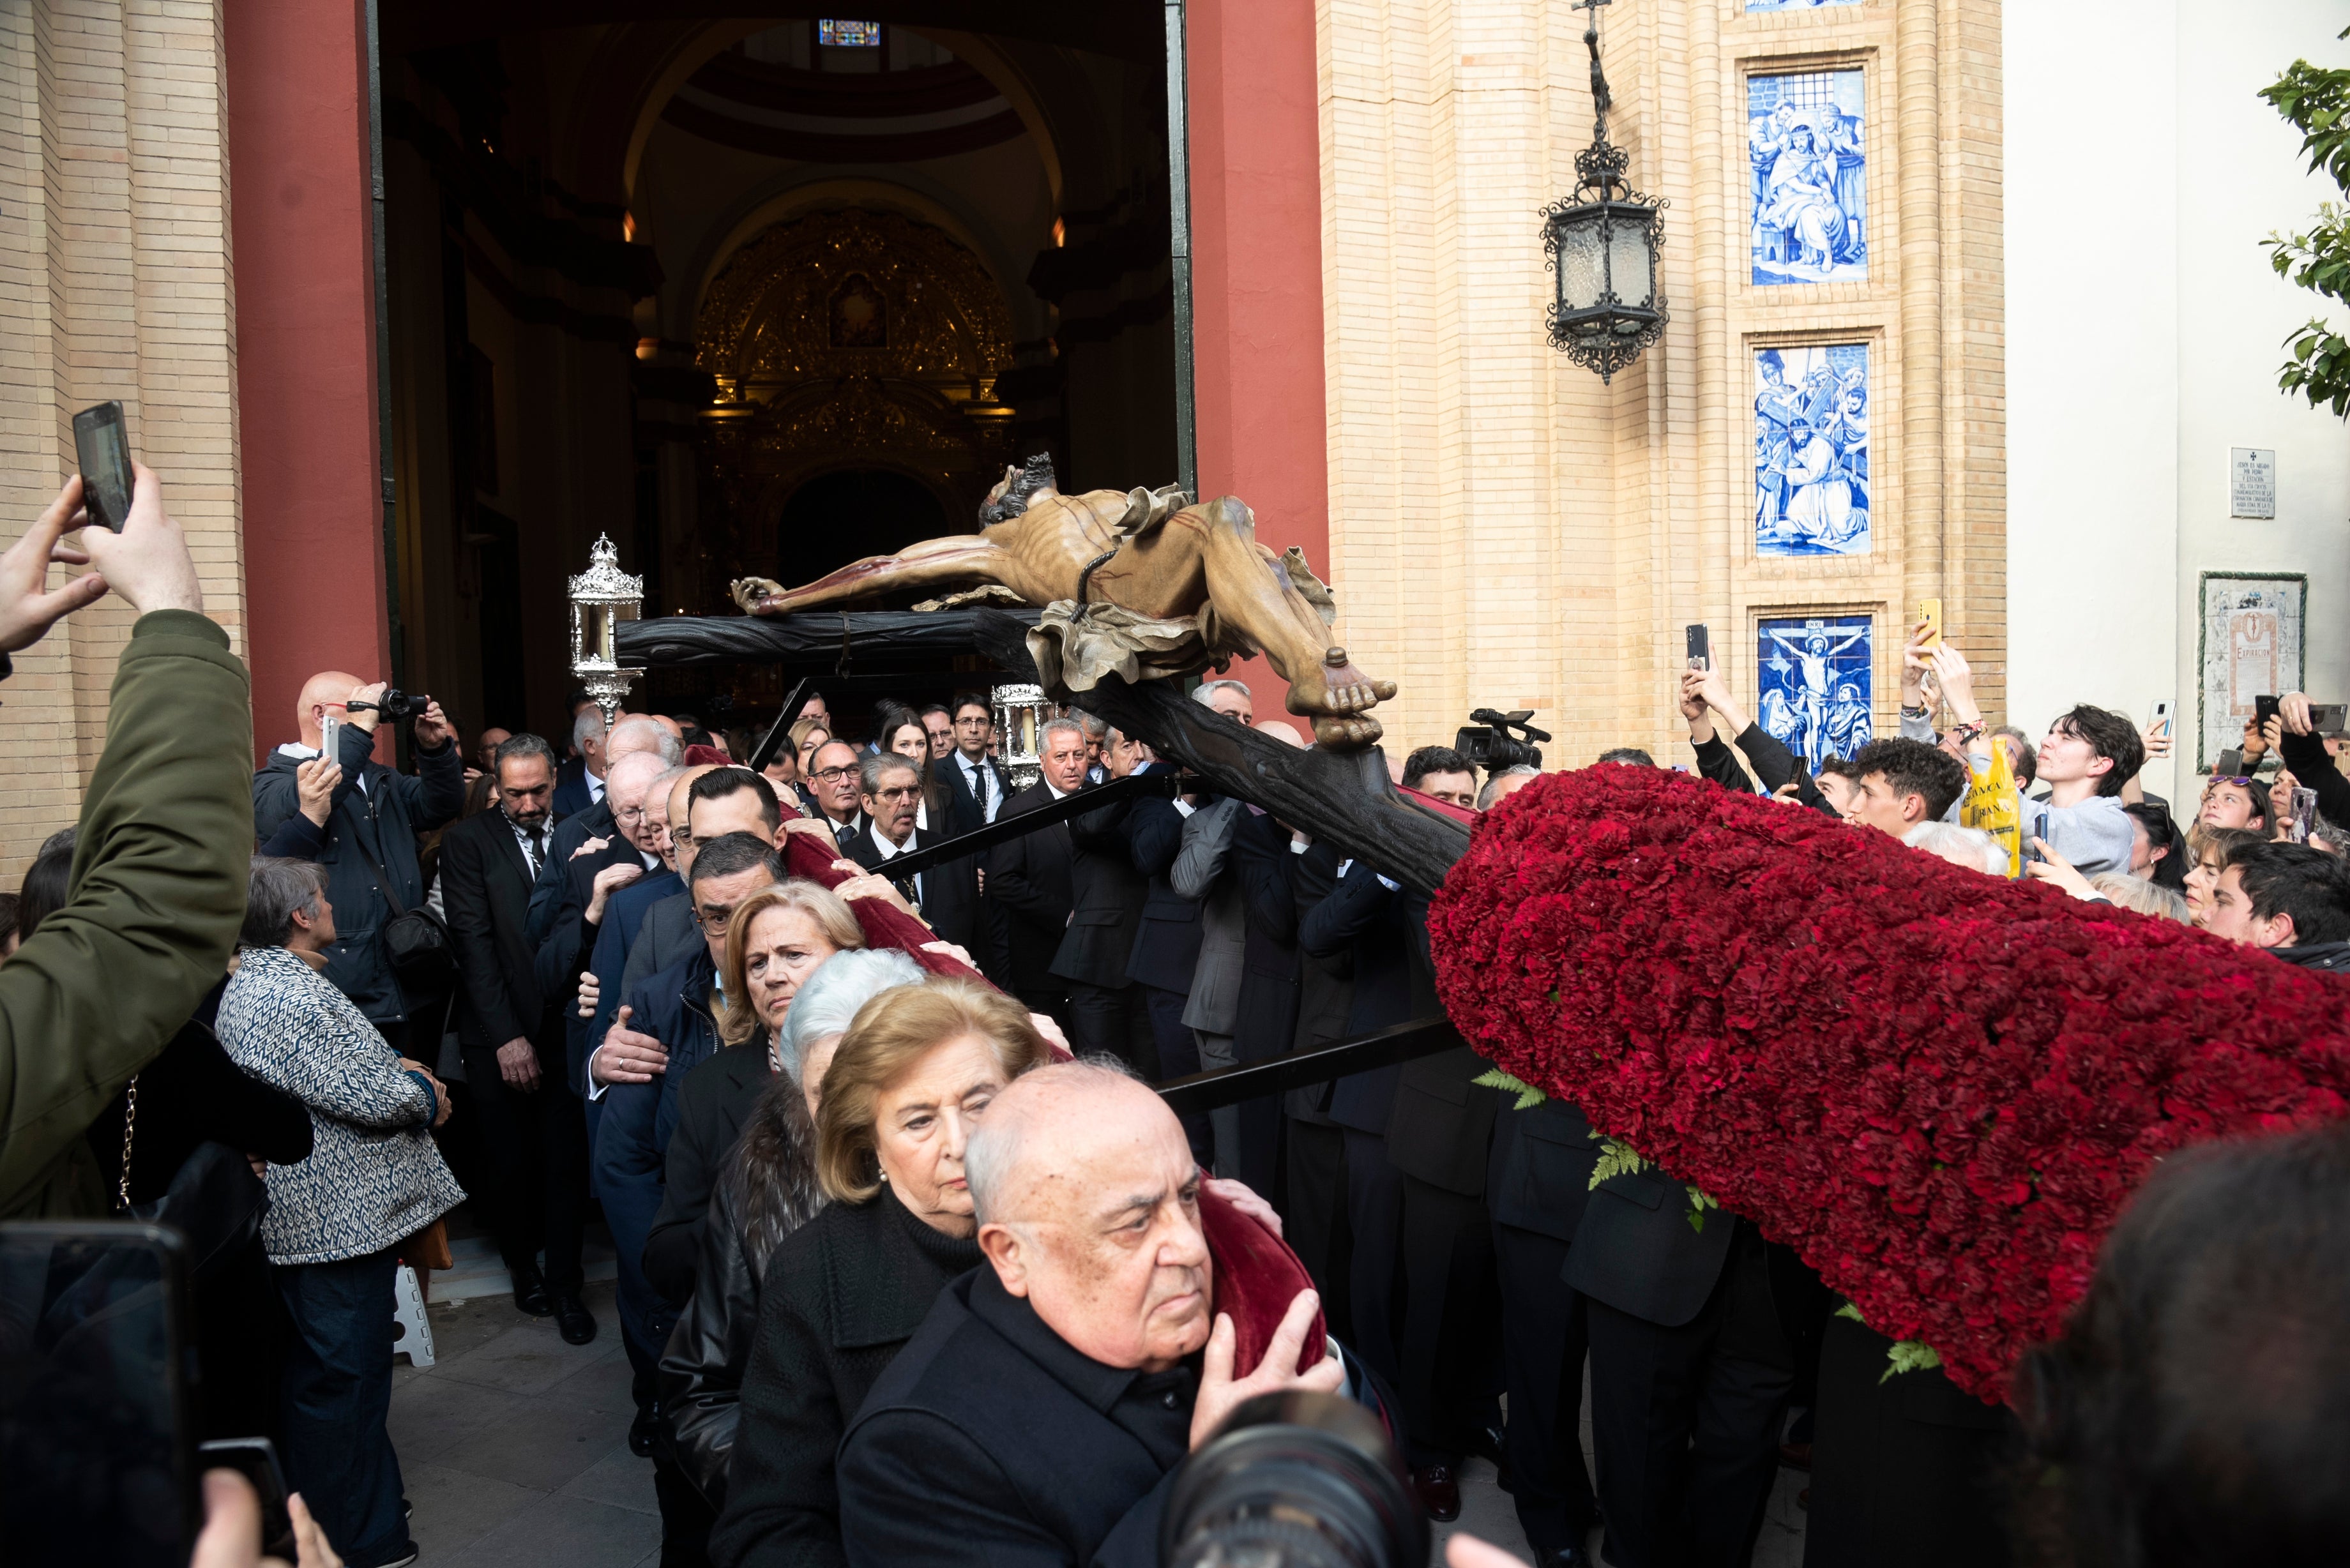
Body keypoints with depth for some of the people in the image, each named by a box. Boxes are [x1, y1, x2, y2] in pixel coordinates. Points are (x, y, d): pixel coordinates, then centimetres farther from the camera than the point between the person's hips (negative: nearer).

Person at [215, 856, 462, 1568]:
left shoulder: (255, 981, 13)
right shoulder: (288, 995, -23)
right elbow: (366, 1097, -23)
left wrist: (393, 1063, 6)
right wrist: (425, 1095, -4)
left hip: (310, 1213, 11)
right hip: (342, 1217, -11)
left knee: (316, 1374, 21)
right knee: (344, 1377, -1)